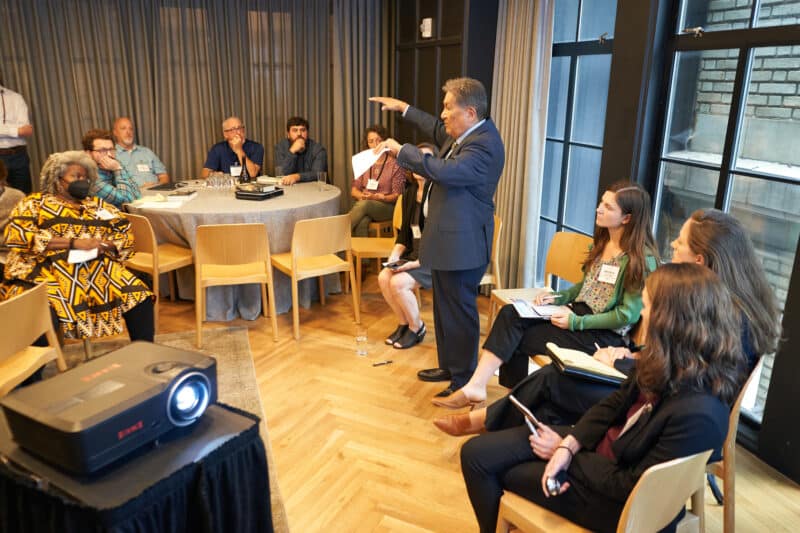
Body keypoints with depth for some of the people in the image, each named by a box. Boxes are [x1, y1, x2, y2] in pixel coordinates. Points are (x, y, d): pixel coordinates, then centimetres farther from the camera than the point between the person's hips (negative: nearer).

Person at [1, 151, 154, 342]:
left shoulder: (98, 204, 23)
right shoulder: (34, 202, 11)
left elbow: (126, 232, 14)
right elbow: (18, 235, -6)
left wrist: (103, 244, -8)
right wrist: (73, 243, -13)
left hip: (98, 269, 3)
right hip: (45, 271, -3)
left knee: (139, 298, -21)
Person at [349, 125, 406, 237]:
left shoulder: (395, 164, 1)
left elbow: (397, 195, -3)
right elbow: (354, 190, 12)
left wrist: (377, 197, -20)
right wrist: (362, 196, -12)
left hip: (387, 206, -2)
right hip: (363, 204, 3)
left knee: (363, 205, -36)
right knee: (361, 223, -36)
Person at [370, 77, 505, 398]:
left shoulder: (484, 144, -23)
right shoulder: (465, 133, 9)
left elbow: (445, 170, -36)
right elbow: (438, 131, 30)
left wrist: (401, 150, -25)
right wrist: (404, 109, 29)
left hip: (462, 245, -11)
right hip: (448, 239, 11)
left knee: (459, 313, 1)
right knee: (444, 308, 21)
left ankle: (464, 381, 17)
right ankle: (448, 366, 37)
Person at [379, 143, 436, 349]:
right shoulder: (410, 192, 6)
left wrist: (417, 263, -25)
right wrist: (395, 254, -4)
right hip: (414, 253, 7)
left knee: (398, 282, -25)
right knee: (383, 277, -15)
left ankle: (417, 328, 1)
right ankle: (403, 323, 8)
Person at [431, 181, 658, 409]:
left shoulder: (642, 258, -16)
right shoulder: (602, 242, 9)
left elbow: (628, 315, -16)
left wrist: (577, 322, -18)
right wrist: (558, 297, 2)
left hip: (604, 334, -7)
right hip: (577, 312, 8)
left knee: (517, 339, -17)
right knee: (510, 314, -17)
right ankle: (475, 386, -20)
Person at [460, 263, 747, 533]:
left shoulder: (698, 412, -35)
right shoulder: (668, 361, -10)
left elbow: (633, 487, -25)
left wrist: (565, 451, -13)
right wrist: (569, 446, -11)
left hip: (620, 499, -7)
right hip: (600, 443, 7)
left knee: (500, 471, 2)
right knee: (477, 453, 2)